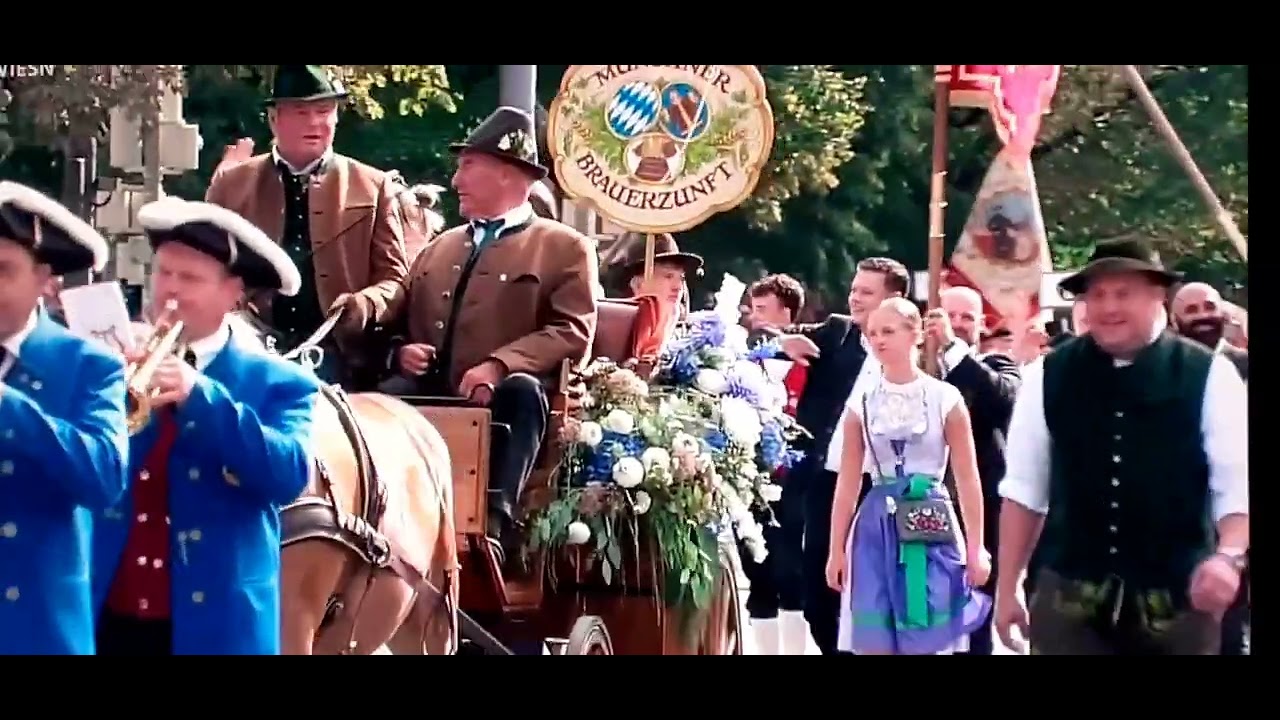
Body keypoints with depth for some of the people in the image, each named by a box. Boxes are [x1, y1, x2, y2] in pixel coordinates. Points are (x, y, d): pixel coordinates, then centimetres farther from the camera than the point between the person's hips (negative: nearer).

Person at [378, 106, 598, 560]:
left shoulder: (565, 248, 10)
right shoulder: (440, 246, 28)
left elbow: (573, 333, -5)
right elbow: (396, 319, 28)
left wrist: (499, 365, -20)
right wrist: (402, 352, 2)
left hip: (501, 399, -4)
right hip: (430, 395, 4)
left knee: (521, 389, -38)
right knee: (383, 397, -29)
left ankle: (494, 522, -46)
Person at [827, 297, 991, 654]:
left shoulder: (945, 398, -1)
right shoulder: (861, 402, 5)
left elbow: (968, 479, 0)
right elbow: (848, 483, 7)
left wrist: (975, 548, -4)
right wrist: (836, 549, 5)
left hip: (930, 527, -2)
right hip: (877, 527, 2)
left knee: (928, 643, 0)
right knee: (874, 643, 2)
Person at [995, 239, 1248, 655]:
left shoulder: (1209, 376, -3)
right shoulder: (1047, 377, 2)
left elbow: (1238, 485, -5)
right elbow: (1023, 490, 8)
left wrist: (1229, 555, -24)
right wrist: (1007, 589, 8)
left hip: (1178, 599, 0)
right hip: (1068, 597, 1)